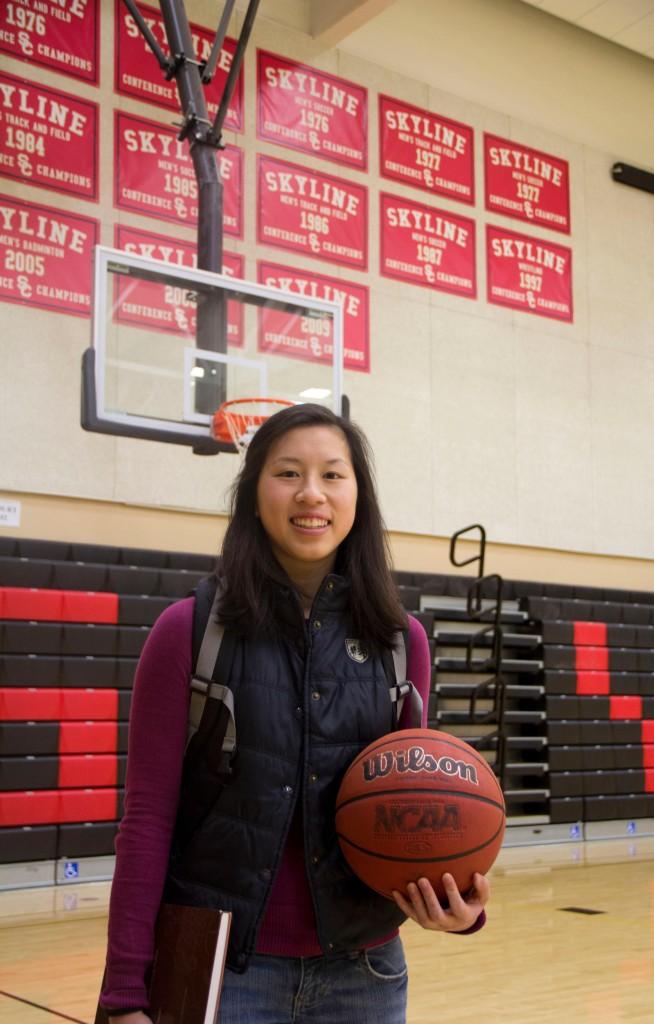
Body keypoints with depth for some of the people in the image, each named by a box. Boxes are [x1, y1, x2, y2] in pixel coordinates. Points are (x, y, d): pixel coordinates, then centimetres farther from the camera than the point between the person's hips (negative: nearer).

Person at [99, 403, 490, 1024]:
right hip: (221, 968, -2)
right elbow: (148, 817, -7)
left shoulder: (402, 641, 0)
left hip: (364, 974, 3)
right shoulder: (189, 631, -8)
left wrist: (457, 898, -11)